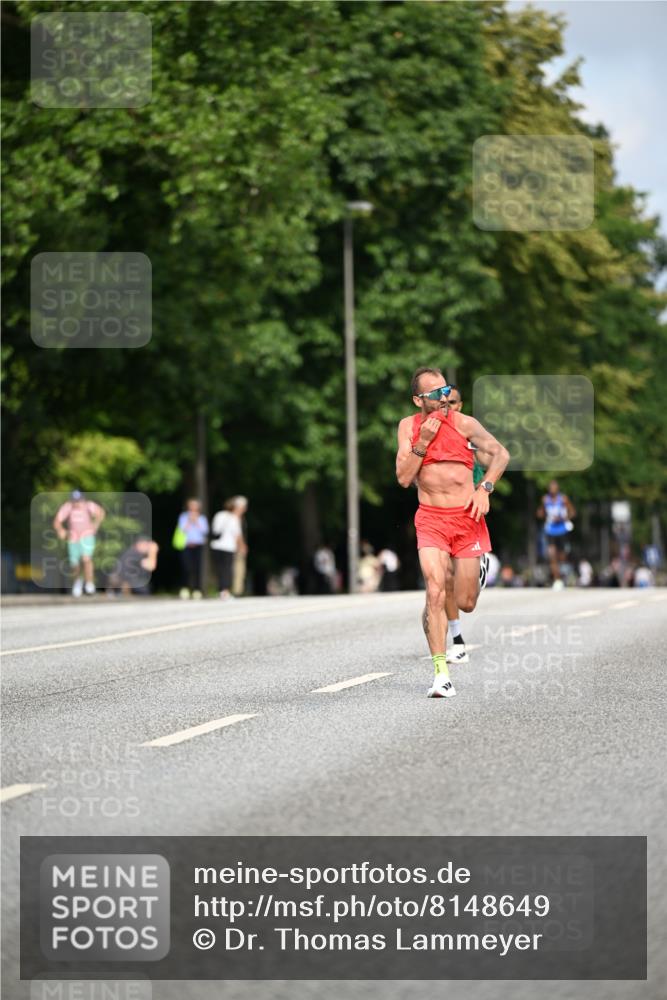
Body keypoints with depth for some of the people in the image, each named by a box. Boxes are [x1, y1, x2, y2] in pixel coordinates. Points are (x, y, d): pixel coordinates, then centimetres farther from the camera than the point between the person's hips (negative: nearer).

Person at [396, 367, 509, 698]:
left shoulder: (463, 423, -3)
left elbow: (500, 453, 5)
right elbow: (403, 478, -4)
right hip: (431, 519, 0)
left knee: (465, 603, 2)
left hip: (467, 517, 0)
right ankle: (441, 673, -16)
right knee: (435, 593, -18)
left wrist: (485, 488, -10)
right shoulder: (408, 426, 1)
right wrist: (423, 442, -15)